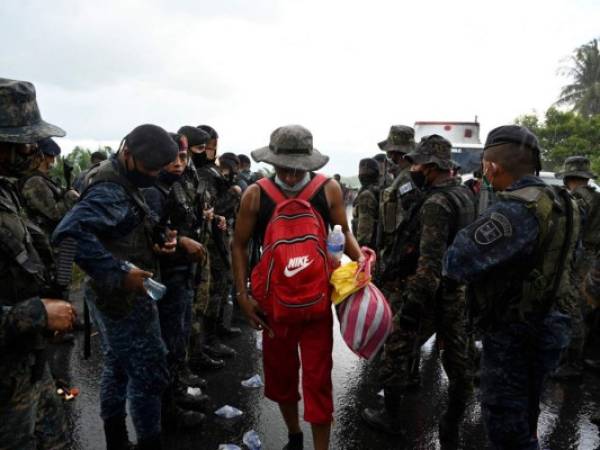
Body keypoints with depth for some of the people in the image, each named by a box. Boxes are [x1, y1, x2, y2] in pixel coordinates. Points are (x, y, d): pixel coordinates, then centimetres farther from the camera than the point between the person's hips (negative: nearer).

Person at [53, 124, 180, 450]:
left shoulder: (121, 183, 9)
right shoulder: (110, 191, -23)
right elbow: (69, 233, -38)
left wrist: (155, 242, -3)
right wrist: (119, 273, -35)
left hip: (116, 296, 10)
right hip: (126, 299, -10)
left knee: (118, 368, 21)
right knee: (149, 374, 2)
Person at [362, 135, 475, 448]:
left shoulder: (436, 203, -22)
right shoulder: (464, 193, 6)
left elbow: (430, 265, -28)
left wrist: (411, 306, -25)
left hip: (431, 293, -8)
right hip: (459, 292, 9)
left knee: (396, 353, 9)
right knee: (457, 359, 14)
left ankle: (391, 418, 25)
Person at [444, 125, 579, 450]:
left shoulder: (513, 210, -26)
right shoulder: (560, 202, 2)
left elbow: (456, 263, -29)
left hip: (513, 332, -9)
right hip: (546, 323, 9)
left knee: (505, 423, 8)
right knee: (525, 414, 27)